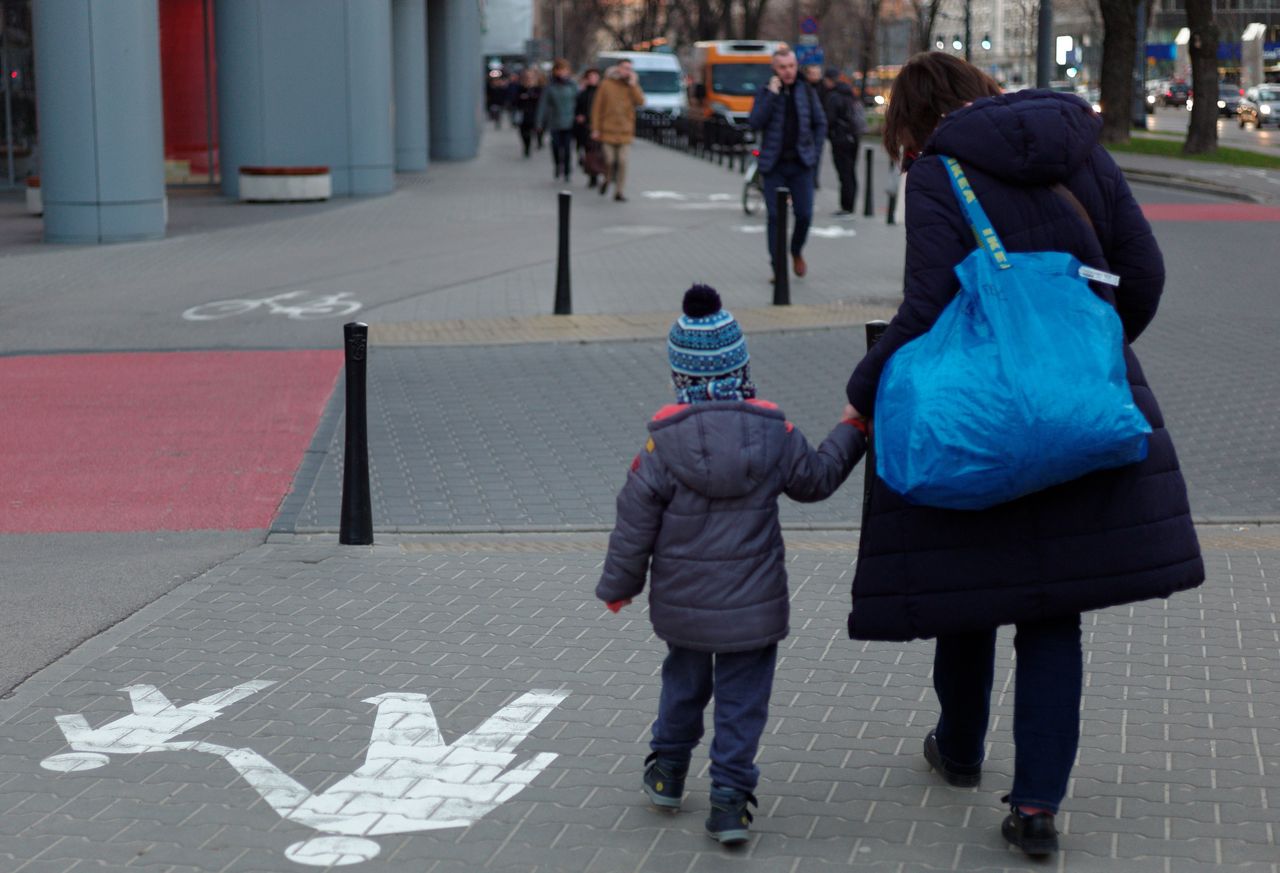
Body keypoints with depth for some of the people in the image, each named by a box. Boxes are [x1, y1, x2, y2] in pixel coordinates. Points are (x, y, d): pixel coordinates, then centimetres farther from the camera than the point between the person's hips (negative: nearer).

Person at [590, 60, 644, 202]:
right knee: (609, 161, -3)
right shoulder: (606, 84, 1)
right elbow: (597, 107, 1)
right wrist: (595, 128, -4)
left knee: (622, 162, -2)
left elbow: (640, 102, -8)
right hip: (608, 130, -1)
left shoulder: (632, 86, 8)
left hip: (625, 131, 2)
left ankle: (620, 191, 4)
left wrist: (633, 85, -12)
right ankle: (607, 180, 26)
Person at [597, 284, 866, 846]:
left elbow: (635, 524, -8)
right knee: (742, 699, 7)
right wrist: (849, 435, 26)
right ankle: (730, 797, 5)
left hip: (683, 607, 1)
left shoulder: (664, 446, -12)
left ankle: (667, 770, 35)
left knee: (683, 682, 23)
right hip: (753, 607, -1)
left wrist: (618, 585, 6)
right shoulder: (773, 436, -8)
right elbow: (816, 479, 9)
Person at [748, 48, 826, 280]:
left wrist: (812, 150, 4)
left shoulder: (805, 92, 6)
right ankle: (778, 268, 5)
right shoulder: (766, 93, 1)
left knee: (805, 214, -2)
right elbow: (754, 123, -12)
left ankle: (797, 252, 26)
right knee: (775, 217, -2)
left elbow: (820, 123, 14)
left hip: (801, 165, 1)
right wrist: (771, 95, -17)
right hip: (774, 165, -1)